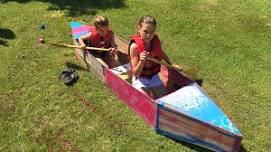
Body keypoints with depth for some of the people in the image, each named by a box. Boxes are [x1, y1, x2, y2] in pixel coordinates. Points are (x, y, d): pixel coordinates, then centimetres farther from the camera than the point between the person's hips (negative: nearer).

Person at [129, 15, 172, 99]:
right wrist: (141, 62, -37)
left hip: (154, 77, 4)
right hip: (140, 79, -4)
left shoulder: (156, 41, -10)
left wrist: (171, 64, 15)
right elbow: (136, 73, -21)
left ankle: (150, 91, 22)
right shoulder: (134, 46, -22)